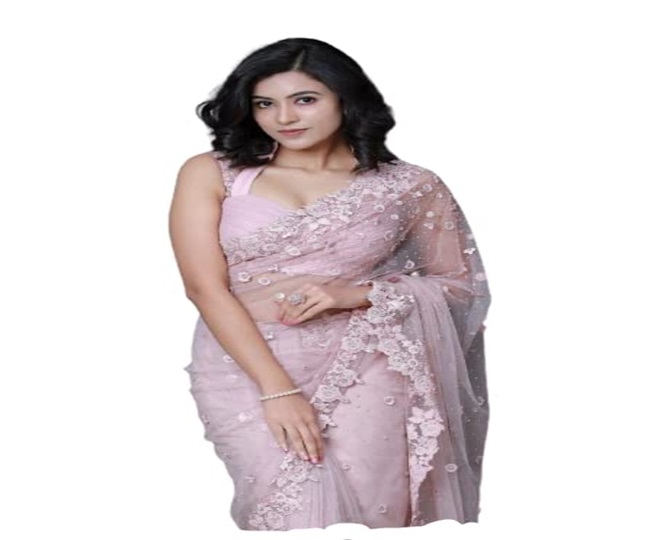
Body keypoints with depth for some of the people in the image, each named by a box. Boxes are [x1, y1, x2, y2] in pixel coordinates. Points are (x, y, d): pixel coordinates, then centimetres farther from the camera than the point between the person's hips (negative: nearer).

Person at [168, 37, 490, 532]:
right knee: (295, 509, -20)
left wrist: (354, 294, -9)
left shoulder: (412, 188, 3)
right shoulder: (211, 175, 3)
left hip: (364, 365, 1)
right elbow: (204, 286, -4)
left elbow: (460, 284, 8)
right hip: (245, 367, 0)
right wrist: (277, 390, -15)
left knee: (374, 510, -16)